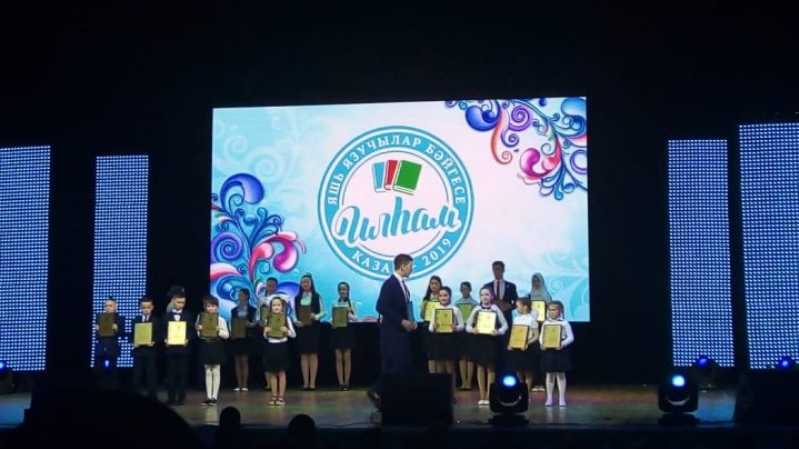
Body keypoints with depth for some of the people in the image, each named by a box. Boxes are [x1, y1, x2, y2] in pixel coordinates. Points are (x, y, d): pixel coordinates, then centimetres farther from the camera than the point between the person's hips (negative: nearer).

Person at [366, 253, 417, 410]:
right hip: (392, 333, -9)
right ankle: (377, 392, 1)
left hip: (402, 332, 9)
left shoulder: (402, 284, 14)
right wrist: (402, 321, -22)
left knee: (405, 367, 7)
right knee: (393, 367, -9)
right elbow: (381, 307, -23)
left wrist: (409, 322, 4)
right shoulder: (390, 283, -14)